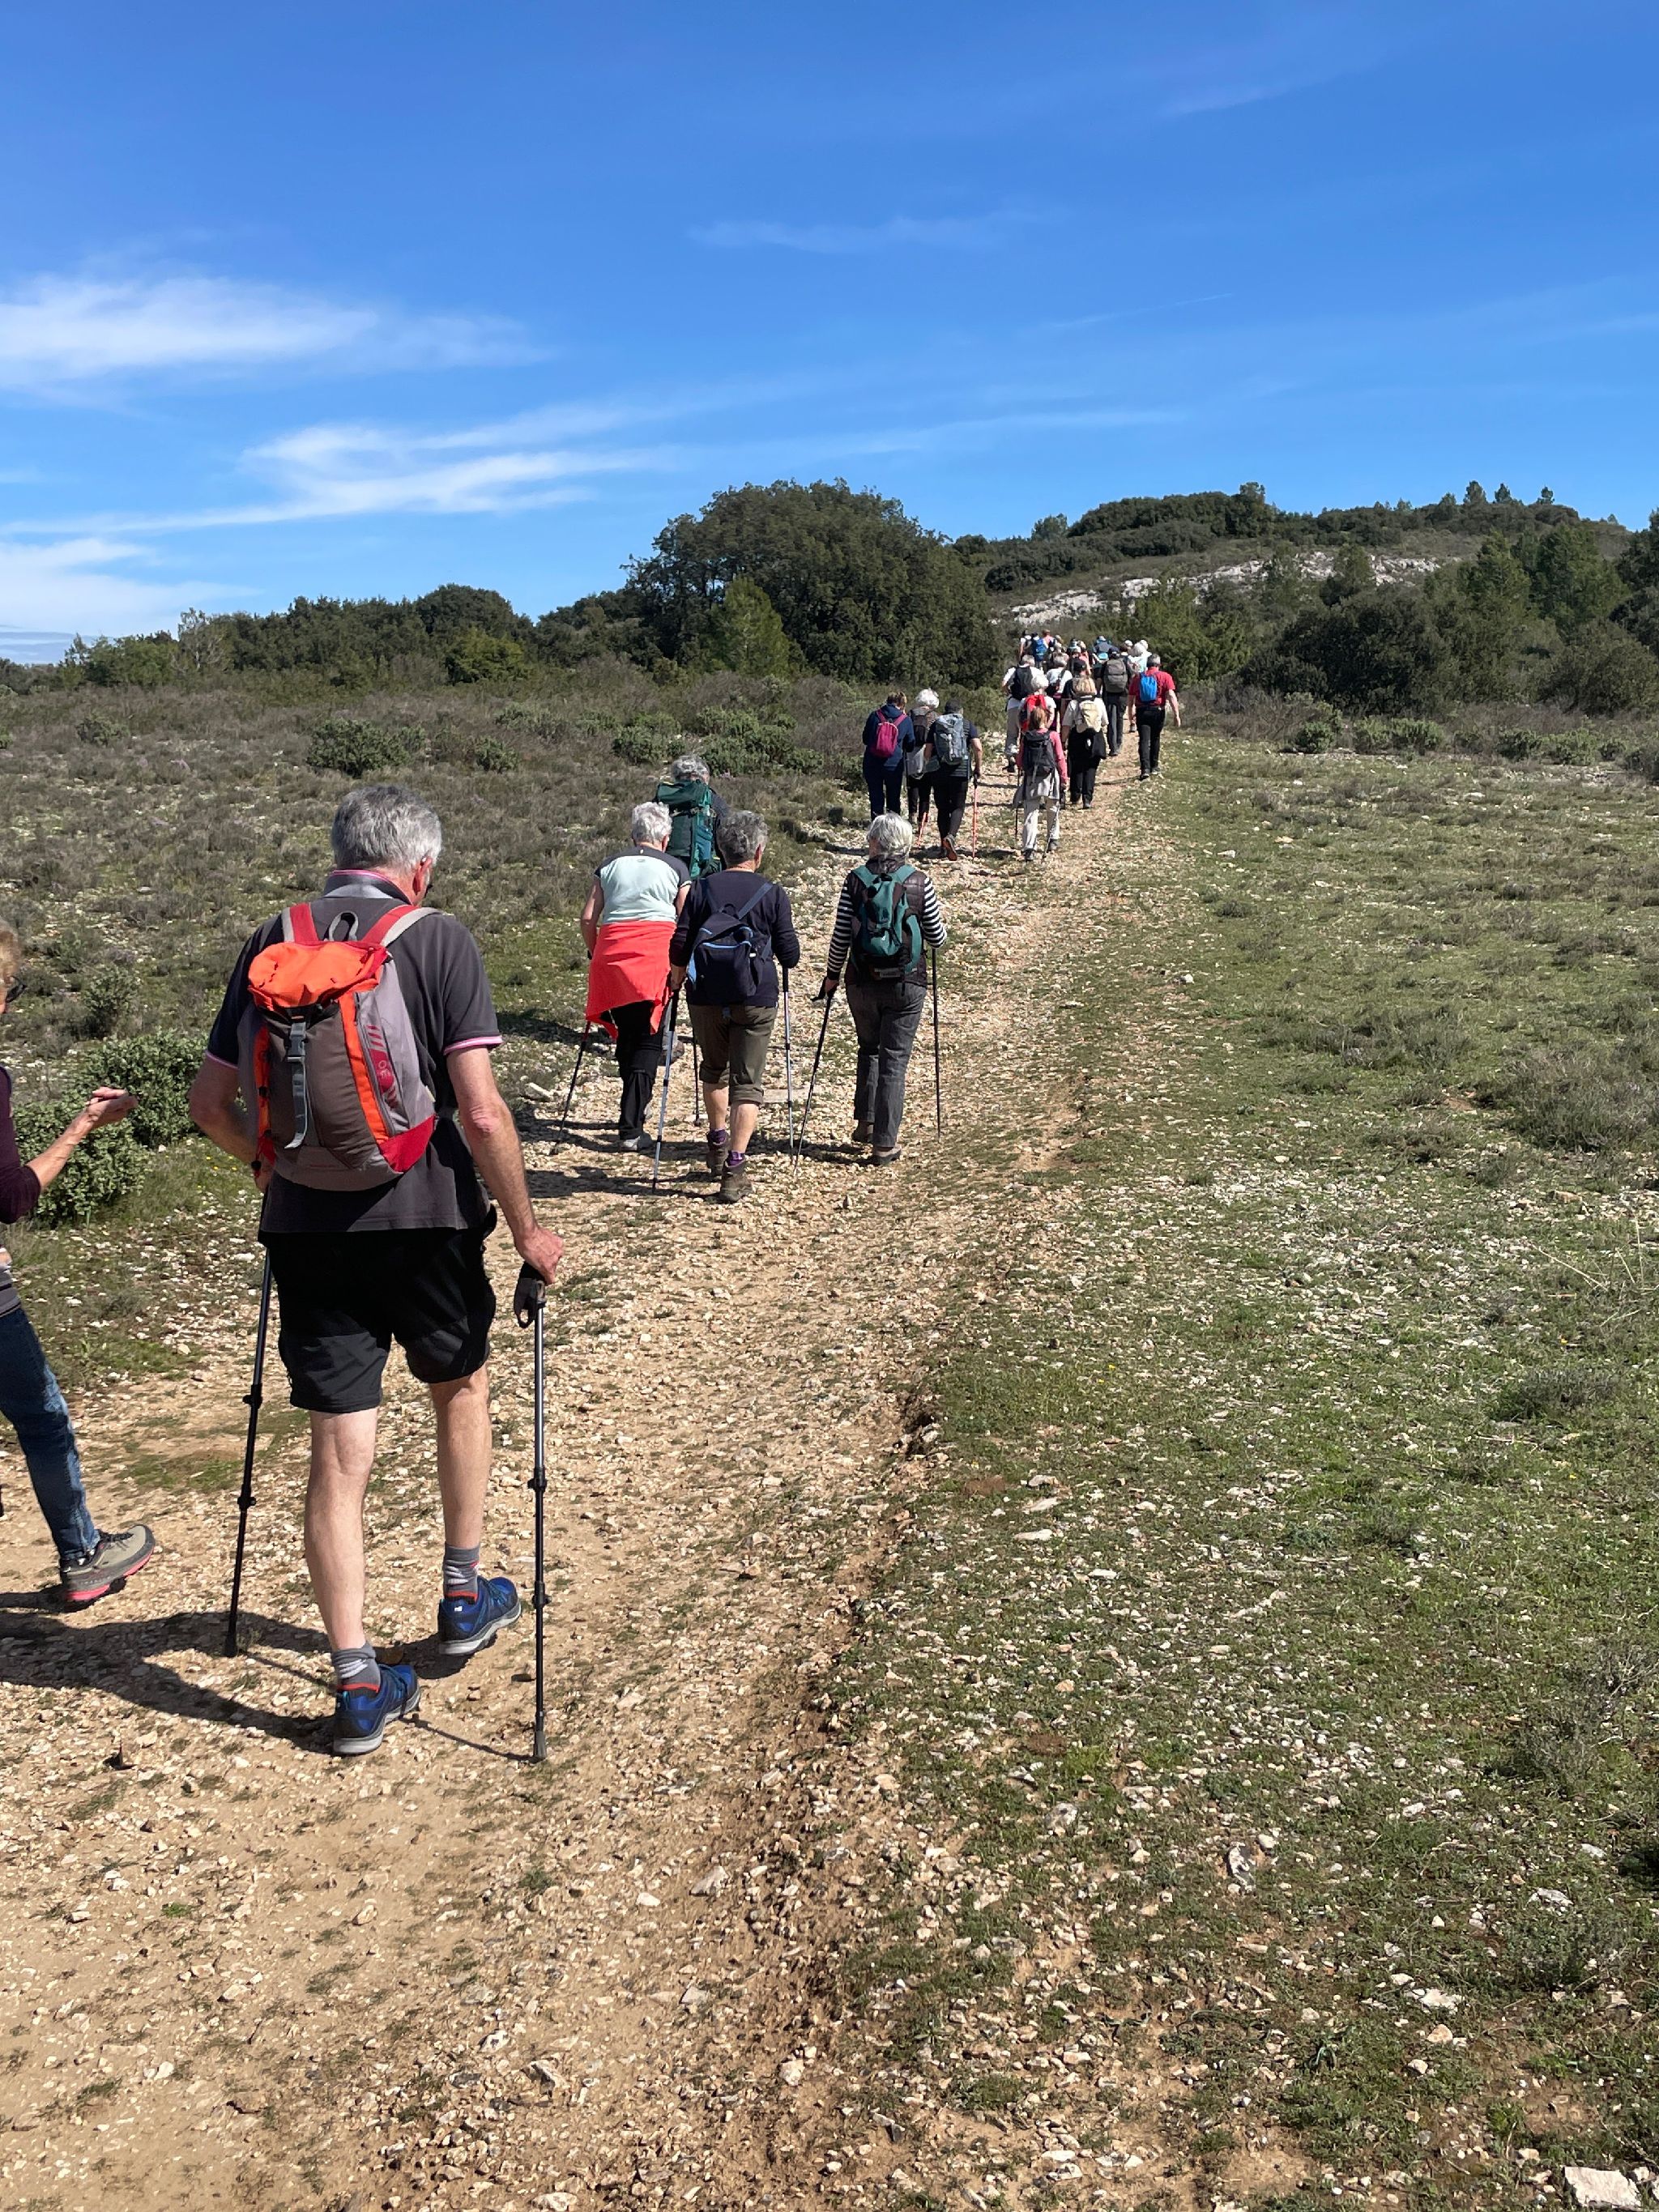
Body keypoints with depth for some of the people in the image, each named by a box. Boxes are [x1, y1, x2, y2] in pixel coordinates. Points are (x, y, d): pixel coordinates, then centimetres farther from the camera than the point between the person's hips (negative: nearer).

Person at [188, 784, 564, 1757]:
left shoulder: (271, 942, 5)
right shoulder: (436, 940, -8)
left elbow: (210, 1101, 8)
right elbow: (482, 1112, -15)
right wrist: (529, 1229, -4)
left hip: (306, 1227, 3)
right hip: (421, 1219, -3)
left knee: (339, 1452, 8)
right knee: (462, 1386, 24)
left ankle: (360, 1685, 14)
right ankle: (466, 1594, 36)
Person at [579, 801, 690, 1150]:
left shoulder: (609, 866, 17)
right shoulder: (676, 868, 11)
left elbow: (587, 919, 11)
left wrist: (595, 953, 23)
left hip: (612, 954, 3)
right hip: (656, 954, -3)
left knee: (626, 1033, 17)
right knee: (648, 1039, 0)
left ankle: (636, 1105, 29)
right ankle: (630, 1127, -10)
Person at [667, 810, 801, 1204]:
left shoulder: (701, 889, 4)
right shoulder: (773, 894, 0)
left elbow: (679, 947, 1)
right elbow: (790, 956, 0)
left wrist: (676, 981, 18)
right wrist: (781, 956, 23)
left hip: (706, 995, 2)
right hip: (755, 998, -2)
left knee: (714, 1070, 24)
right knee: (748, 1082, 2)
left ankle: (718, 1142, 35)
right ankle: (735, 1167, -6)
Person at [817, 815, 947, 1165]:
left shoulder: (855, 881, -4)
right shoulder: (920, 883, -6)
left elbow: (840, 937, -3)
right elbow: (937, 937, 0)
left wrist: (831, 975, 11)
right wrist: (939, 923, 23)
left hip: (862, 982, 1)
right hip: (906, 985, -1)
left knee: (869, 1050, 24)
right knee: (894, 1061, 4)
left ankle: (864, 1122, 22)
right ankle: (884, 1144, 4)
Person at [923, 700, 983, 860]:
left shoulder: (935, 725, 8)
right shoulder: (967, 724, 6)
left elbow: (928, 752, 4)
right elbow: (978, 748, -5)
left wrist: (932, 765, 20)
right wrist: (979, 768, 5)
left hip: (939, 772, 1)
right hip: (961, 772, -1)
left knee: (943, 809, 9)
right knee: (958, 807, 5)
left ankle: (944, 849, 7)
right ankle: (951, 836, -21)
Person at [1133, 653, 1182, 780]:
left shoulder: (1138, 677, 7)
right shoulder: (1165, 676, -1)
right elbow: (1171, 696, -10)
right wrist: (1177, 715, -10)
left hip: (1141, 711, 0)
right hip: (1158, 711, 0)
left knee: (1144, 741, -3)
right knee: (1155, 739, 18)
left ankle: (1145, 769, -19)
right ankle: (1153, 767, 28)